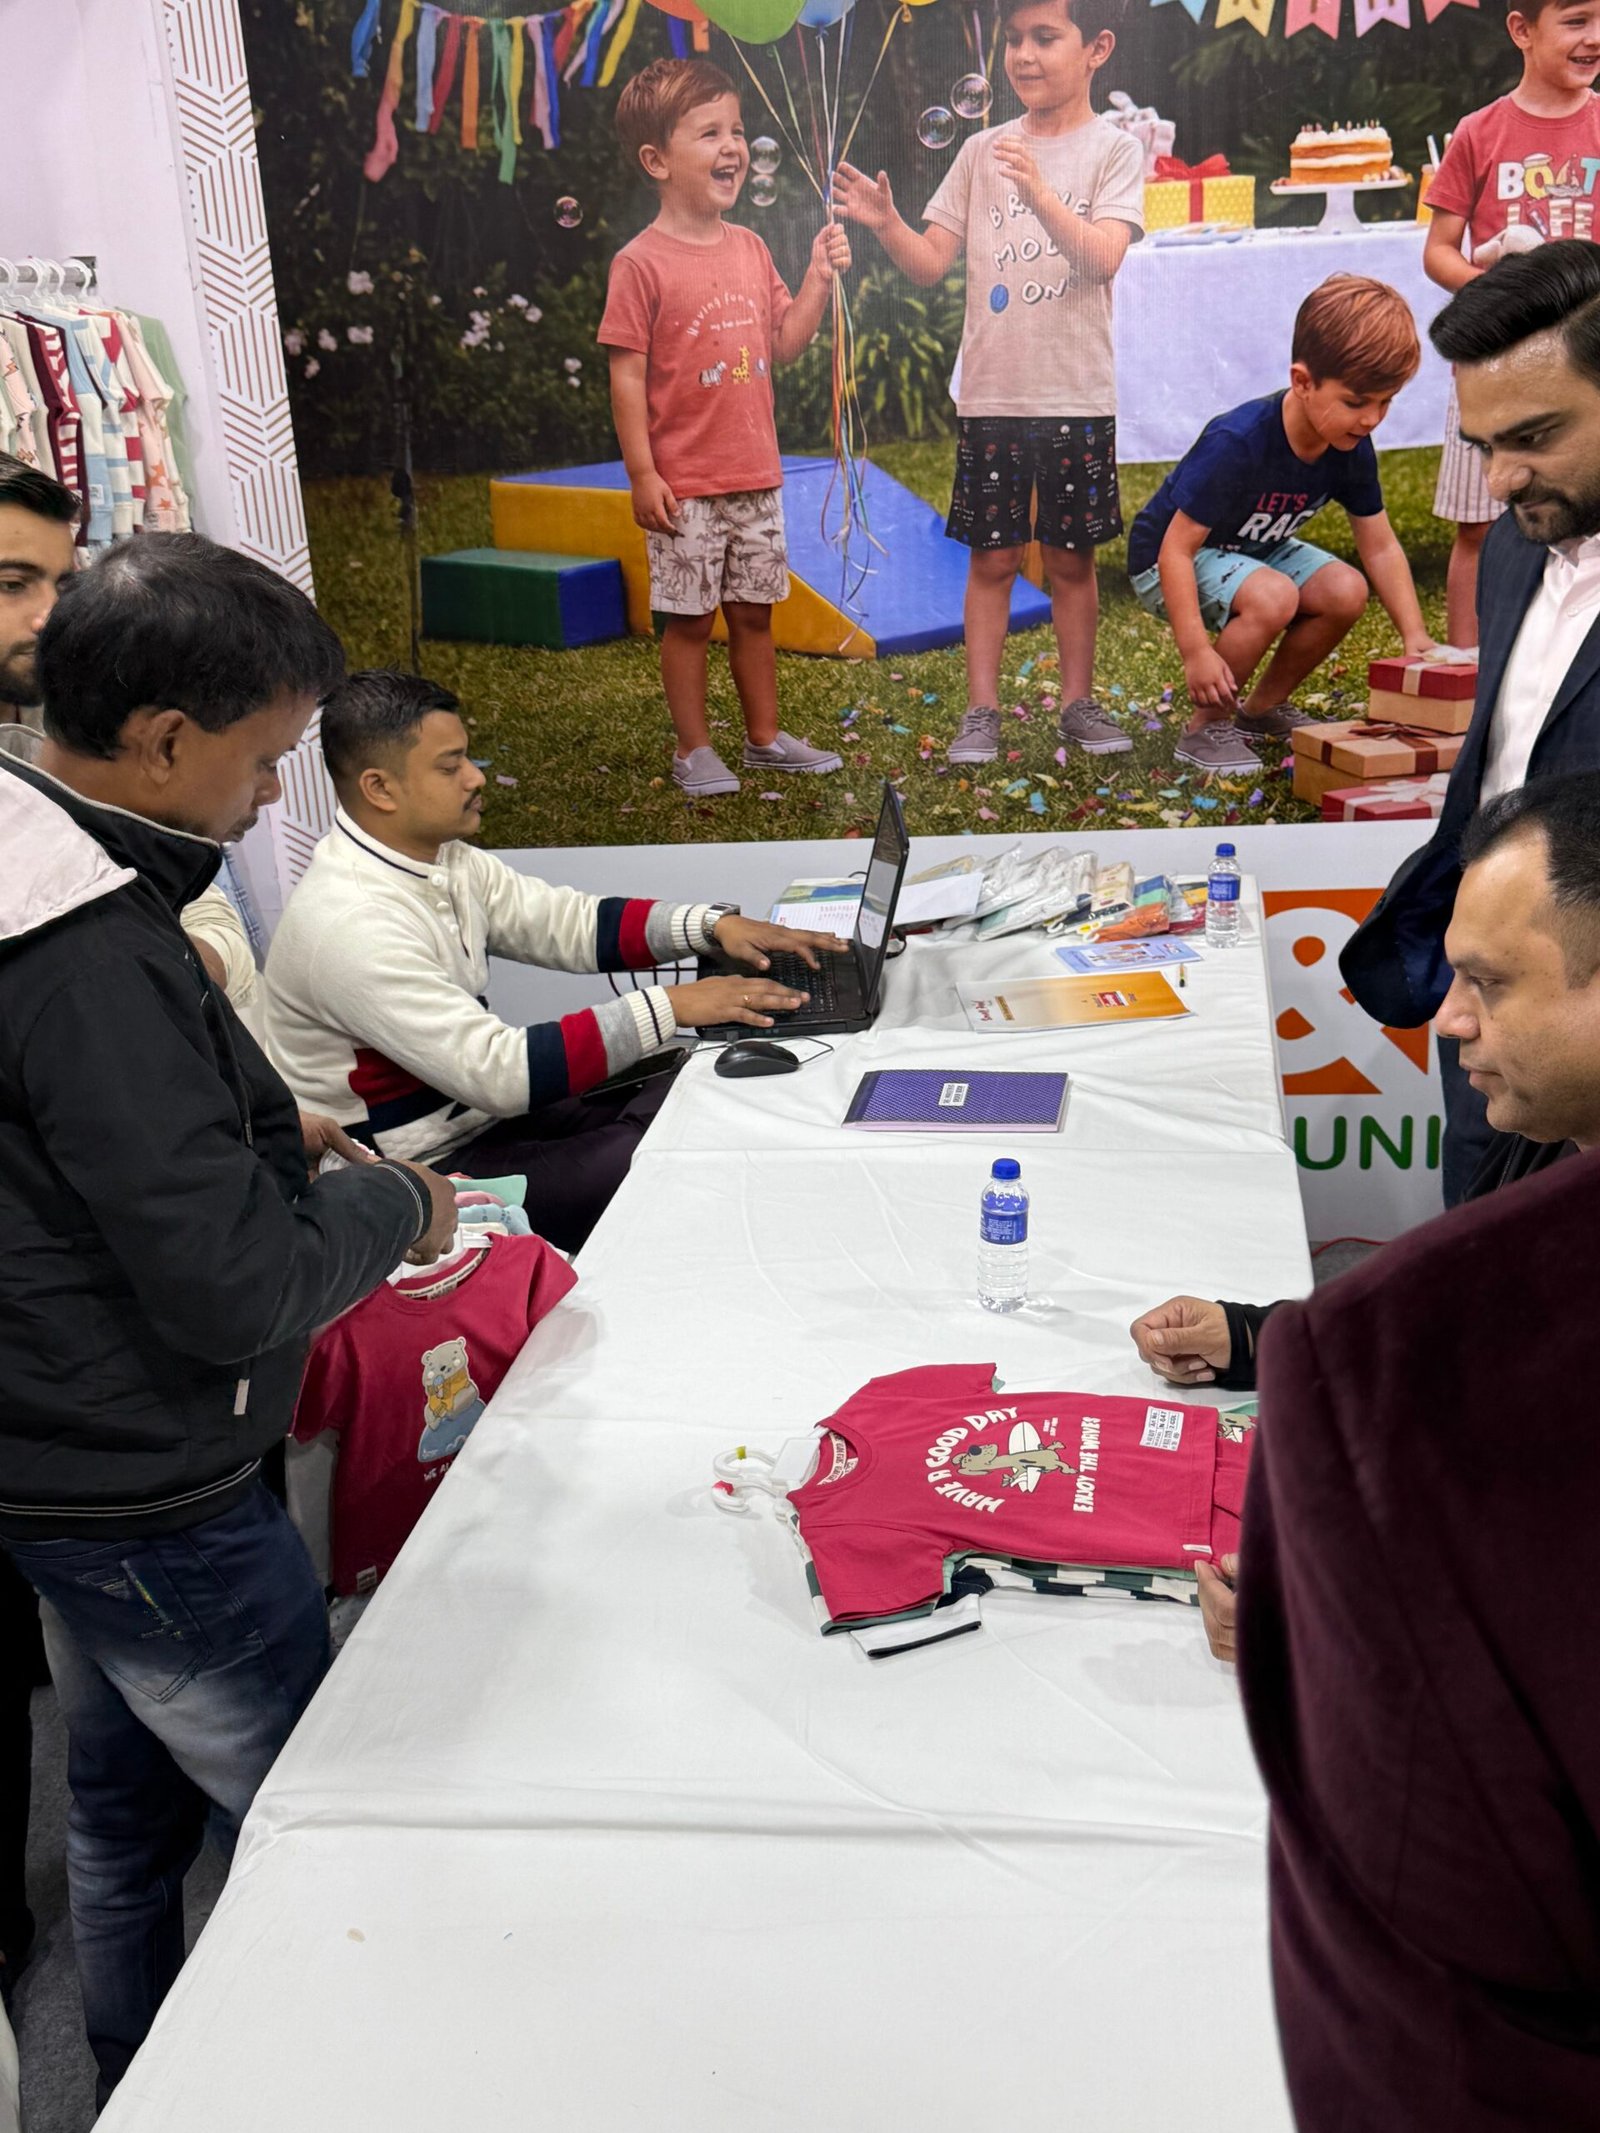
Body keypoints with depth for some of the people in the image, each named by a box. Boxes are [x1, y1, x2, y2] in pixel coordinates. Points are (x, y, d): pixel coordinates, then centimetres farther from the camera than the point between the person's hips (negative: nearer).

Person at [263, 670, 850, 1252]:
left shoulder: (438, 859, 2)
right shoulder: (350, 925, -26)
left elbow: (569, 923, 8)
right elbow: (499, 1073, -29)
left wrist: (713, 925, -7)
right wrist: (667, 1007, -26)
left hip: (480, 1112, 9)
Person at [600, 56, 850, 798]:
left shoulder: (750, 249, 8)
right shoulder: (641, 263, -11)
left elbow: (782, 345, 13)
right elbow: (627, 375, -12)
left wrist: (819, 279, 1)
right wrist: (642, 473, -15)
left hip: (754, 475, 6)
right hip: (683, 484, -6)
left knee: (753, 609, 15)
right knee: (689, 617, 3)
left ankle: (765, 738, 27)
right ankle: (693, 750, 16)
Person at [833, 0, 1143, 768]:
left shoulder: (1114, 151, 0)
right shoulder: (982, 151, 8)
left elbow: (1103, 258, -16)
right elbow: (930, 264, 6)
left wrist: (1039, 194, -30)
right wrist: (886, 224, -14)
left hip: (1077, 396, -2)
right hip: (990, 394, 2)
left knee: (1071, 558, 6)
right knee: (991, 559, 4)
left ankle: (1078, 703, 18)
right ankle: (981, 711, 10)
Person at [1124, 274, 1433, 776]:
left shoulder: (1352, 449, -12)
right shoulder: (1235, 444, -34)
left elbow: (1380, 548, -3)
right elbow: (1177, 549, -32)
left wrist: (1415, 637, -12)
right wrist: (1195, 651, -38)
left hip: (1255, 550, 7)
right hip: (1167, 561, -7)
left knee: (1345, 592, -15)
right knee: (1273, 597, -33)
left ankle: (1264, 706, 8)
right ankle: (1205, 726, -12)